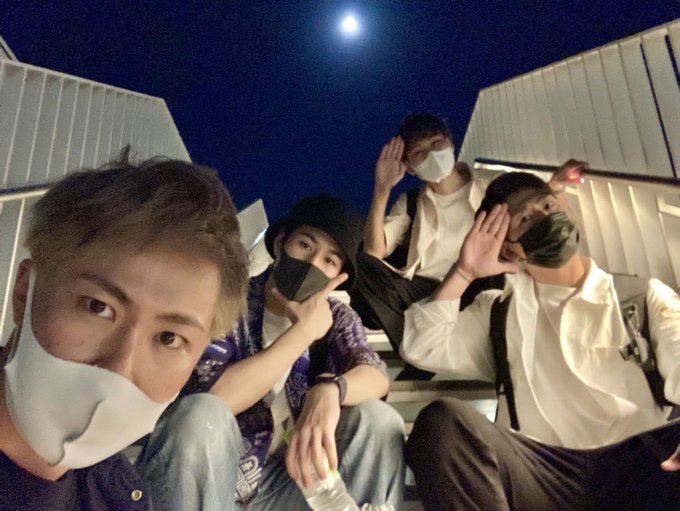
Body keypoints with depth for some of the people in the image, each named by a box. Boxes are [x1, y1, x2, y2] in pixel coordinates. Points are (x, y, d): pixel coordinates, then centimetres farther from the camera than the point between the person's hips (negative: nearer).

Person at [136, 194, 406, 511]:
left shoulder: (336, 317, 1)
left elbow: (377, 377, -16)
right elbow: (210, 400, -27)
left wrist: (329, 388, -38)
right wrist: (305, 329, -25)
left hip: (286, 477, 2)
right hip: (206, 481, -1)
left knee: (378, 419, -20)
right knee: (201, 415, -33)